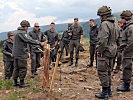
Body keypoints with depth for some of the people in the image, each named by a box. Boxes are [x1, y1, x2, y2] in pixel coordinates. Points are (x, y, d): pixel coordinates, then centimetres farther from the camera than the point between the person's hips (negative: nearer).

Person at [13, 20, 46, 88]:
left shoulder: (18, 32, 16)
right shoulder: (22, 32, -15)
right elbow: (29, 40, -26)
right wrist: (40, 43, -28)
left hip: (16, 53, 10)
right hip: (21, 54, -10)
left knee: (16, 68, 14)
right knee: (23, 68, -2)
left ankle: (15, 82, 21)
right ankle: (22, 83, 4)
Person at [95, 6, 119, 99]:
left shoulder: (105, 24, -19)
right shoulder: (115, 23, 11)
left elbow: (103, 40, -25)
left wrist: (99, 50, -15)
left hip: (105, 52, -9)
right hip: (112, 50, 10)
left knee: (102, 71, -1)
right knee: (108, 71, 17)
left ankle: (105, 92, 4)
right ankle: (109, 90, 26)